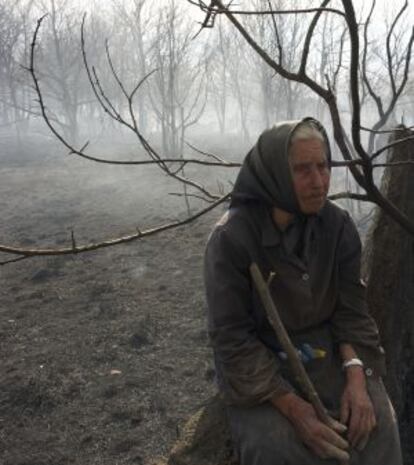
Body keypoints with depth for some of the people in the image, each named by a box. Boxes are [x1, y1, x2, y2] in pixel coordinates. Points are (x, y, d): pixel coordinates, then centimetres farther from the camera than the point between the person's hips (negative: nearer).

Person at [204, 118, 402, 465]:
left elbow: (351, 307, -2)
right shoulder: (231, 238, -21)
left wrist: (356, 375, -19)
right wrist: (291, 406, -25)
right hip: (256, 359, -3)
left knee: (374, 423, -17)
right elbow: (231, 336, -19)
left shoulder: (339, 226, -7)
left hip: (325, 348, 4)